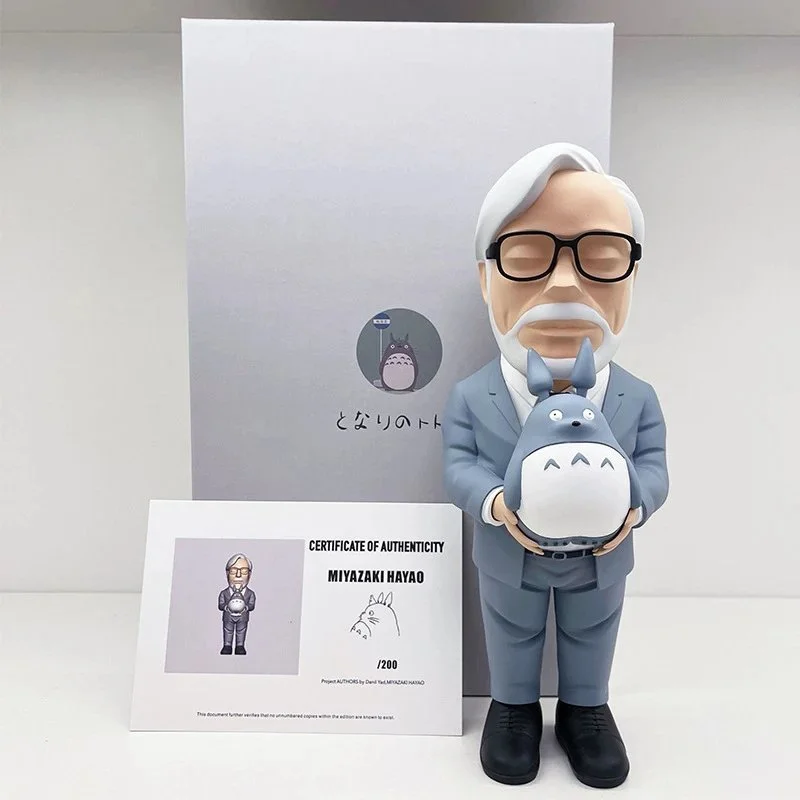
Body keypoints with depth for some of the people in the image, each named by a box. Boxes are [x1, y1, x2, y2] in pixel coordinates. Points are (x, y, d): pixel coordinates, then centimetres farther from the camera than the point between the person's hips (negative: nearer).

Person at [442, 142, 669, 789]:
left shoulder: (637, 399, -14)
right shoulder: (471, 397, -20)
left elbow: (653, 468, -11)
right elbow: (460, 468, -18)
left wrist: (632, 506, -32)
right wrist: (496, 503, -37)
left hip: (602, 559, 2)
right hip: (508, 559, -1)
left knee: (591, 634, 24)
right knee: (512, 634, 22)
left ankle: (586, 708, 50)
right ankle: (514, 706, 47)